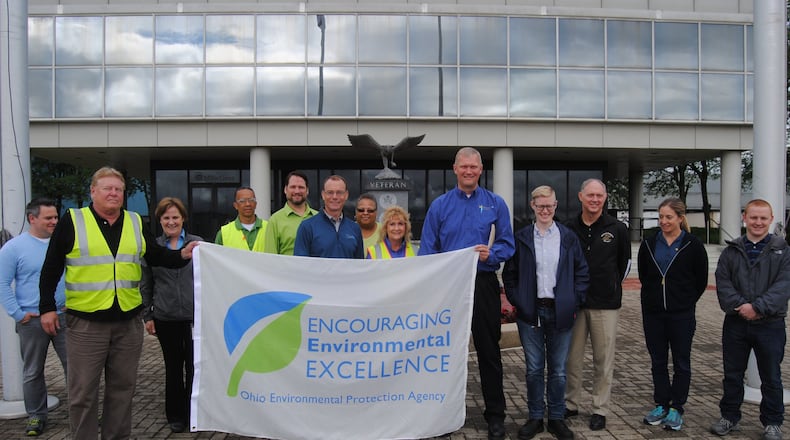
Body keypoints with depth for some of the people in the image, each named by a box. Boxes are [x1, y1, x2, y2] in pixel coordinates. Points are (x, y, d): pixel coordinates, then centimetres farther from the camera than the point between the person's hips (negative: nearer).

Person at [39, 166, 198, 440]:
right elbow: (51, 268, 1)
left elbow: (157, 257, 11)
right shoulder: (72, 221, -1)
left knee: (122, 388, 14)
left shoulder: (136, 223, 9)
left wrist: (182, 255, -8)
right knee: (83, 391, 5)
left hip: (128, 321, 3)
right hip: (85, 322, -3)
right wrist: (47, 307, -3)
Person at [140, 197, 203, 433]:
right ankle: (176, 416, 24)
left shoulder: (197, 243, 4)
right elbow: (146, 285, 8)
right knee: (173, 368, 10)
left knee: (194, 366, 2)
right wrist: (147, 315, 3)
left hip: (194, 316, -1)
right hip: (165, 318, 1)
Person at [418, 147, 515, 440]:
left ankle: (495, 415, 18)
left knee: (489, 351, 5)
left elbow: (507, 245, 3)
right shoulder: (440, 205, 5)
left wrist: (490, 253, -17)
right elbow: (427, 249, 4)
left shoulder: (496, 204, 4)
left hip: (484, 284, -1)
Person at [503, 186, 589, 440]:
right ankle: (535, 417, 21)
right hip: (530, 312, 0)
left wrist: (574, 302, -1)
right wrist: (517, 302, -1)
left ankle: (557, 418, 23)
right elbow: (509, 274, 7)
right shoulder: (521, 238, 4)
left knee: (558, 369, 9)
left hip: (560, 312, 0)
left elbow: (582, 273, 7)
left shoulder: (569, 237, 4)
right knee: (534, 369, 8)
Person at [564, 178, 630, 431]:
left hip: (605, 305, -1)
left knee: (603, 359, 6)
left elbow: (626, 261, 14)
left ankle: (600, 410, 18)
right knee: (572, 357, 7)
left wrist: (613, 285, 13)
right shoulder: (568, 229, 3)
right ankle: (570, 404, 22)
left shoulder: (617, 229, 1)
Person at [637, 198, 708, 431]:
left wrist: (685, 302, 4)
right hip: (653, 313, 3)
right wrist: (654, 296, 9)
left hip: (682, 315, -3)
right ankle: (661, 405, 22)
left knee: (681, 363, 7)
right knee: (658, 361, 11)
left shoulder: (693, 245, -5)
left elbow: (701, 281, 2)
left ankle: (676, 408, 17)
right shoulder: (649, 244, 3)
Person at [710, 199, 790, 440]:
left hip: (770, 324, -2)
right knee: (732, 375, 12)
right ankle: (729, 416, 26)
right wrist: (739, 305, -18)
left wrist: (758, 307, -21)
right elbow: (722, 283, -2)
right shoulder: (731, 251, 6)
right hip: (735, 323, 2)